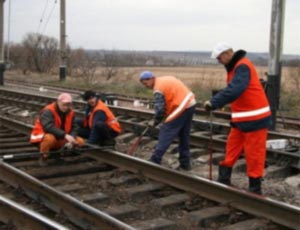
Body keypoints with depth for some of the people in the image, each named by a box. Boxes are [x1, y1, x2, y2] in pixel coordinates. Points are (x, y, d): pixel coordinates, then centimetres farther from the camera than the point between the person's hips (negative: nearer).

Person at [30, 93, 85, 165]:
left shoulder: (70, 112, -1)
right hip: (42, 138, -6)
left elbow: (74, 128, -2)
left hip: (60, 139, 6)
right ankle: (43, 156, -11)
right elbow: (48, 127, -38)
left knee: (80, 141, -7)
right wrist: (65, 135, -45)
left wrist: (71, 138, -24)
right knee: (50, 138, -42)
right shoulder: (48, 111, -23)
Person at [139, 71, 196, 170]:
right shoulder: (166, 79, 17)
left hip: (181, 108, -9)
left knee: (165, 134, -3)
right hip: (190, 103, 9)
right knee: (184, 135, 16)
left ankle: (154, 161, 1)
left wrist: (155, 122, 0)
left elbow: (160, 109, -17)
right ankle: (185, 163, 22)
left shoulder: (158, 89, -12)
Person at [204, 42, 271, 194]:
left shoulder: (243, 66, -19)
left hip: (254, 118, -10)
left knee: (253, 154, 0)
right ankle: (223, 181, 22)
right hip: (241, 118, 10)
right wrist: (215, 102, 3)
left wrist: (214, 103, -31)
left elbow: (235, 90, -32)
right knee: (232, 149, 13)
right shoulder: (235, 67, 13)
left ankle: (255, 189, 11)